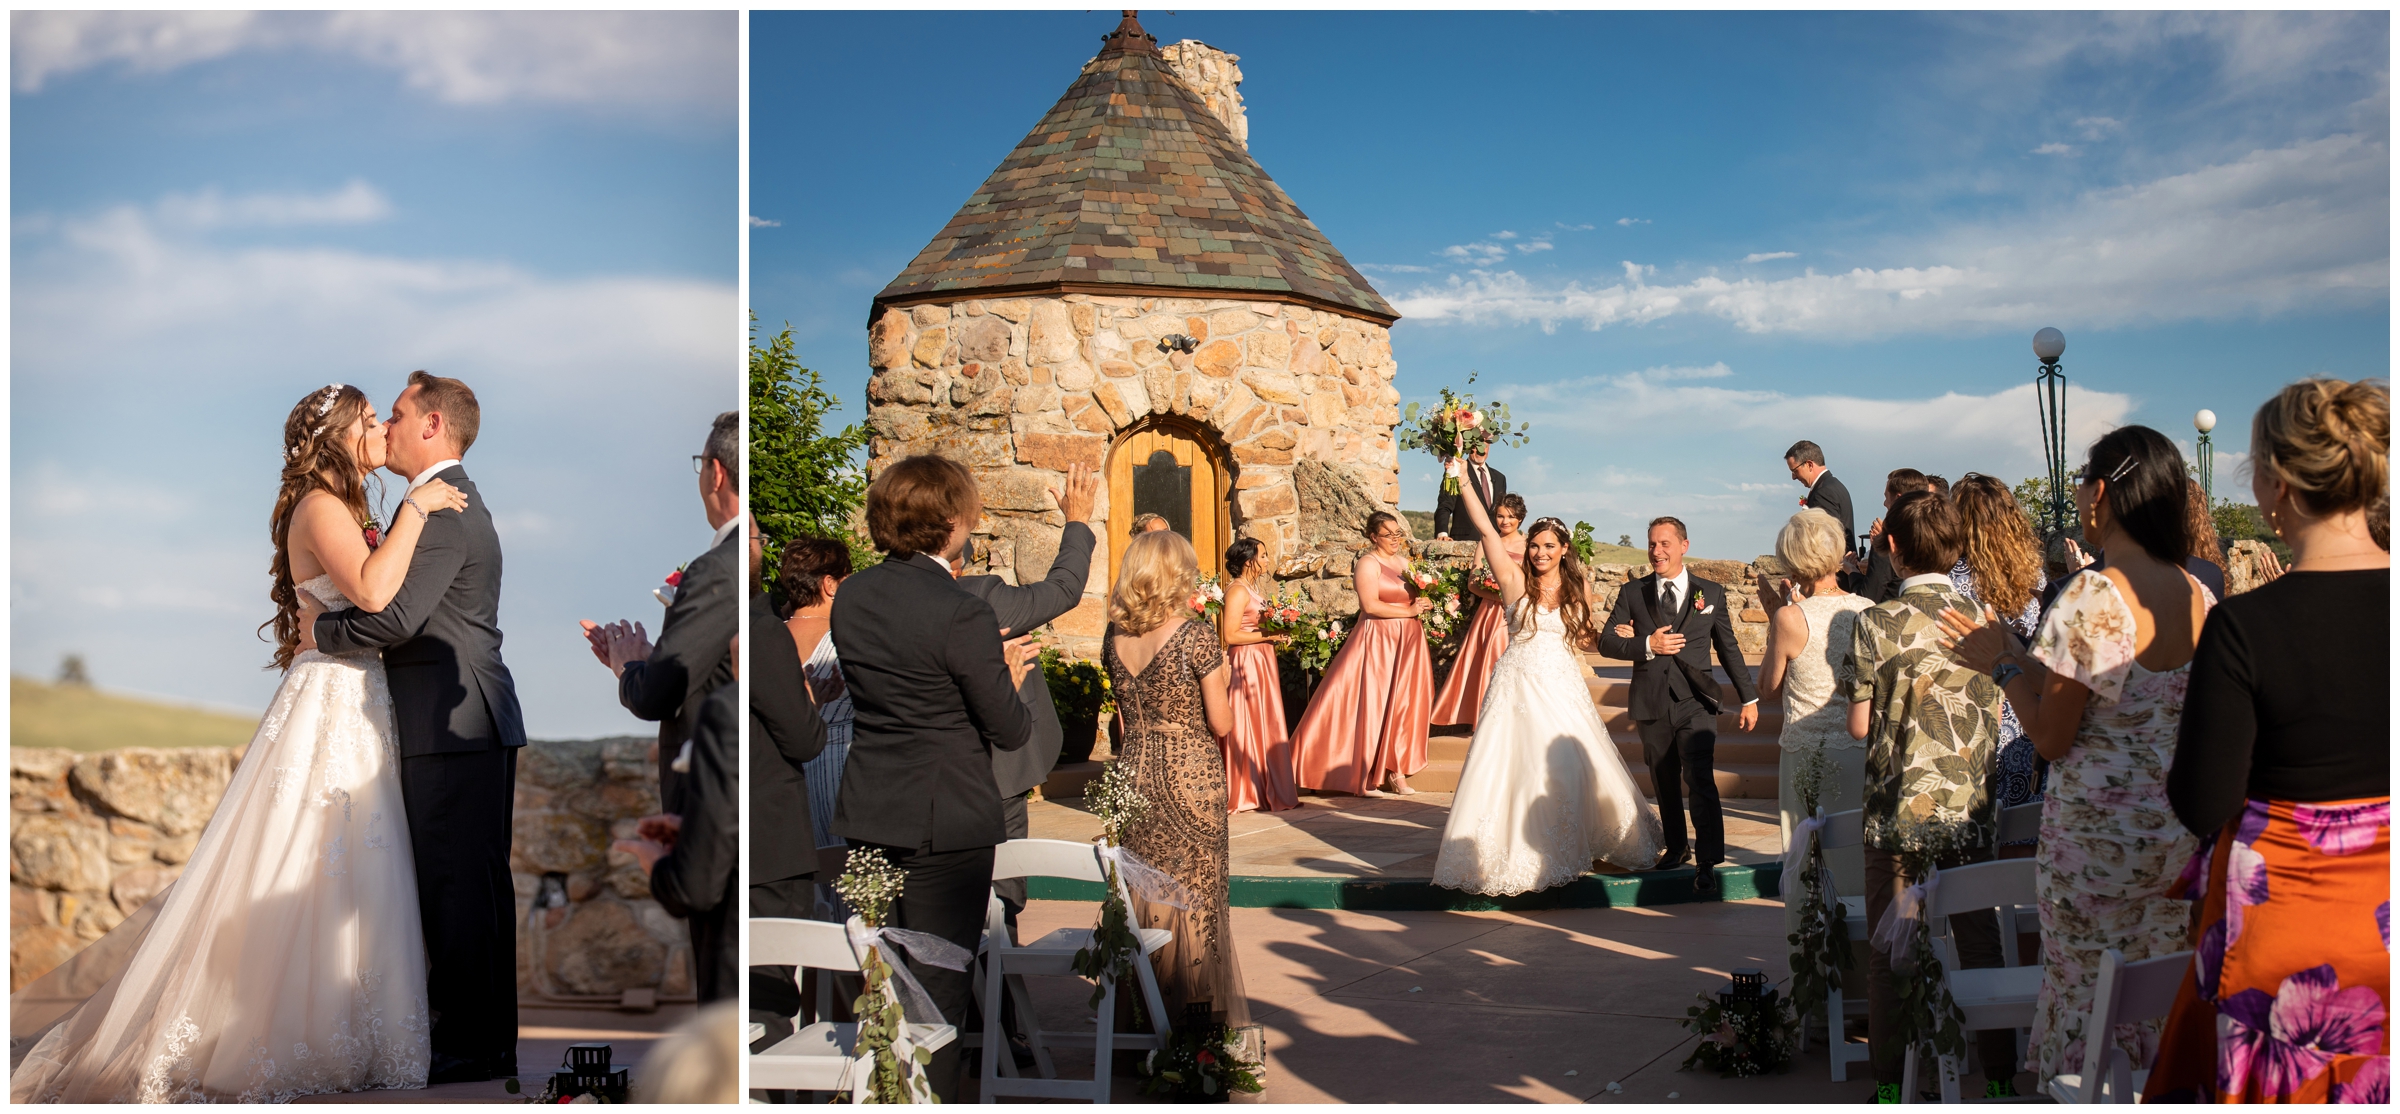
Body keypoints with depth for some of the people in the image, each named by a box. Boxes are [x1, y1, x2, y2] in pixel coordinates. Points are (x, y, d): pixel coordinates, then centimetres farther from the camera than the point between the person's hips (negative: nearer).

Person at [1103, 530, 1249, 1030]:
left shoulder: (1114, 637, 2)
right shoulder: (1194, 637, -13)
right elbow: (1221, 723, -9)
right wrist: (1221, 681, 7)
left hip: (1132, 772, 4)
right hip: (1190, 775, -4)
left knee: (1140, 892, 12)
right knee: (1194, 892, 5)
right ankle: (1196, 1007, 10)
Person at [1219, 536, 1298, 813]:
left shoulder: (1250, 588, 15)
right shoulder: (1238, 591, -14)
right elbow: (1230, 635, -20)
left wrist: (1276, 638, 8)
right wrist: (1268, 635, -17)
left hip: (1260, 662, 10)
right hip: (1247, 664, -10)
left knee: (1266, 727, 11)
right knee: (1251, 728, -5)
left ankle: (1270, 791, 15)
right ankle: (1249, 794, 1)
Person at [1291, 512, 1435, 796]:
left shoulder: (1404, 563, 16)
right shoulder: (1369, 563, -7)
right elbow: (1370, 605, -17)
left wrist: (1425, 603, 4)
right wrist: (1408, 611, -14)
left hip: (1406, 643, 7)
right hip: (1378, 642, -7)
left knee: (1404, 705, 4)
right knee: (1375, 705, -6)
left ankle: (1395, 771, 8)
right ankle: (1371, 772, 1)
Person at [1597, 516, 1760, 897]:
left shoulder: (1711, 592, 7)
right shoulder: (1632, 593, 7)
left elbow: (1729, 648, 12)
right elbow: (1606, 642, 1)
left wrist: (1749, 698, 13)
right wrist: (1647, 645, -16)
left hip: (1695, 702, -2)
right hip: (1652, 704, 2)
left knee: (1700, 780, -13)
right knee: (1665, 784, 12)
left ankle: (1707, 864, -9)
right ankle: (1677, 847, 31)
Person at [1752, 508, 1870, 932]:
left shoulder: (1791, 618, -14)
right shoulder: (1868, 610, -2)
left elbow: (1767, 688, -1)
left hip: (1809, 757, -4)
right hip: (1863, 753, 4)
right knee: (1862, 861, 16)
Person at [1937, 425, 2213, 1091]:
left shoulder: (2091, 597, -18)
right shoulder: (2200, 597, 4)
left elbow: (2051, 737, -16)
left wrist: (2004, 664, -1)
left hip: (2099, 830, -7)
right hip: (2183, 827, 7)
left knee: (2086, 1000, 5)